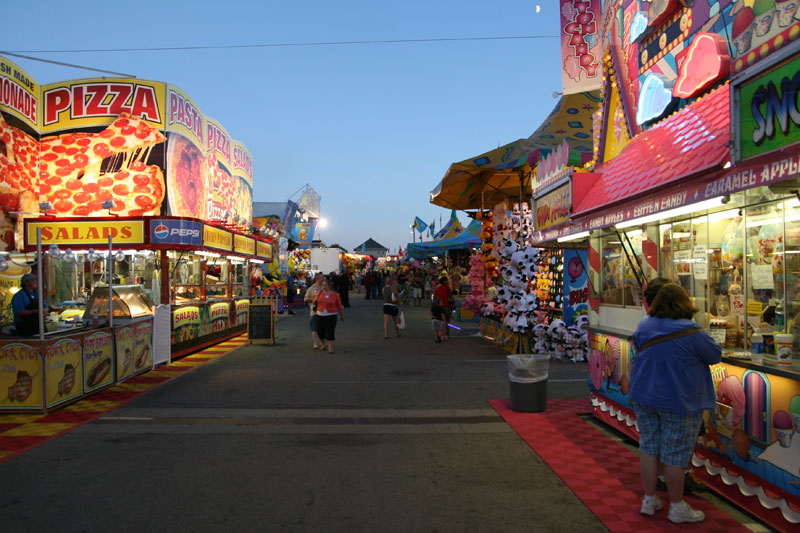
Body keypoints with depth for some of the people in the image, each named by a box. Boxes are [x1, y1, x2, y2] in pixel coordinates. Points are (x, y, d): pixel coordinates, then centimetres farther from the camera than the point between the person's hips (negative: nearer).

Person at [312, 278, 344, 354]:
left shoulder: (335, 294, -4)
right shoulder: (320, 293, 3)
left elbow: (339, 306, 2)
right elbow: (314, 303, 14)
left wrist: (342, 315, 6)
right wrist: (315, 300, -8)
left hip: (331, 316, -3)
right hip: (320, 315, 3)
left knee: (330, 332, -6)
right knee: (320, 331, 8)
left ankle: (330, 348, -1)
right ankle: (322, 345, 32)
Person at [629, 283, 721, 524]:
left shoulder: (644, 326, 0)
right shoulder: (691, 332, -19)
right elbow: (715, 355, -5)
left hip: (645, 396, 5)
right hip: (679, 402, -5)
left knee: (648, 448, 13)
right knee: (675, 455, 6)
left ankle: (649, 500, 24)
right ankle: (677, 508, 21)